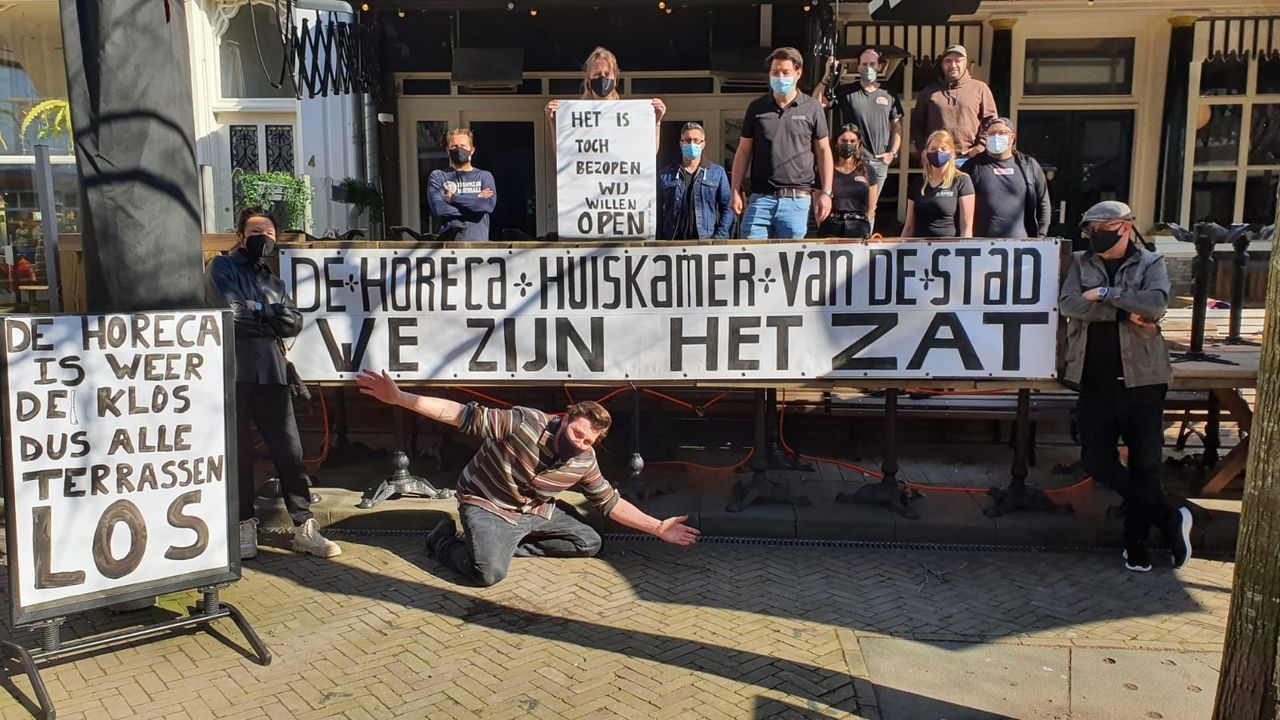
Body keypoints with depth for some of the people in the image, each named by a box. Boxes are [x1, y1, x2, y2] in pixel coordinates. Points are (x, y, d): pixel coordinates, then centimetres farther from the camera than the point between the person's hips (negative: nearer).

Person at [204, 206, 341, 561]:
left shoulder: (272, 279, 22)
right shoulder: (221, 268, 6)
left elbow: (293, 323, 7)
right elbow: (232, 313, -11)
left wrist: (256, 311, -6)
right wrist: (271, 317, 0)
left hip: (272, 374, 4)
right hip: (233, 374, -4)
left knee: (289, 450, 0)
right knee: (238, 453, 3)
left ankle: (304, 526, 4)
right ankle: (244, 526, 15)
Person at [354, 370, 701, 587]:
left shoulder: (584, 463, -8)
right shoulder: (525, 423, -27)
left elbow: (611, 503, 4)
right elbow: (465, 415, -29)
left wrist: (657, 528, 0)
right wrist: (399, 398, -37)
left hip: (535, 512, 7)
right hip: (487, 506, -7)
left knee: (590, 543, 4)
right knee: (490, 572, -32)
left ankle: (511, 544, 1)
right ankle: (445, 541, 0)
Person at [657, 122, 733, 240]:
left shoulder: (717, 172, 14)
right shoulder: (665, 175, 15)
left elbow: (727, 209, 8)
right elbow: (659, 212, 11)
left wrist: (718, 239, -4)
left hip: (706, 242, 0)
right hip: (673, 244, 0)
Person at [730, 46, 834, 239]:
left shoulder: (812, 108, 5)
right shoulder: (756, 108, 9)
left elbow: (823, 151, 8)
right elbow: (743, 152, 11)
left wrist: (826, 192, 1)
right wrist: (736, 193, 4)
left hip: (797, 200, -1)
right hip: (761, 197, 1)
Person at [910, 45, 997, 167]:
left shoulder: (980, 88, 9)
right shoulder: (930, 91, 13)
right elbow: (916, 123, 14)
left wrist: (980, 148, -5)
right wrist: (923, 149, 1)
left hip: (969, 159, -1)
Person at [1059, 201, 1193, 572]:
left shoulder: (1150, 263, 3)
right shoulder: (1081, 263, 9)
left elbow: (1156, 304, -17)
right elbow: (1068, 304, -9)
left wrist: (1105, 294, -14)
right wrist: (1126, 311, -12)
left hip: (1141, 378, -3)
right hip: (1096, 381, 3)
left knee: (1145, 464, 3)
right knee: (1096, 462, 3)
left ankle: (1136, 542, 19)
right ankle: (1170, 519, 20)